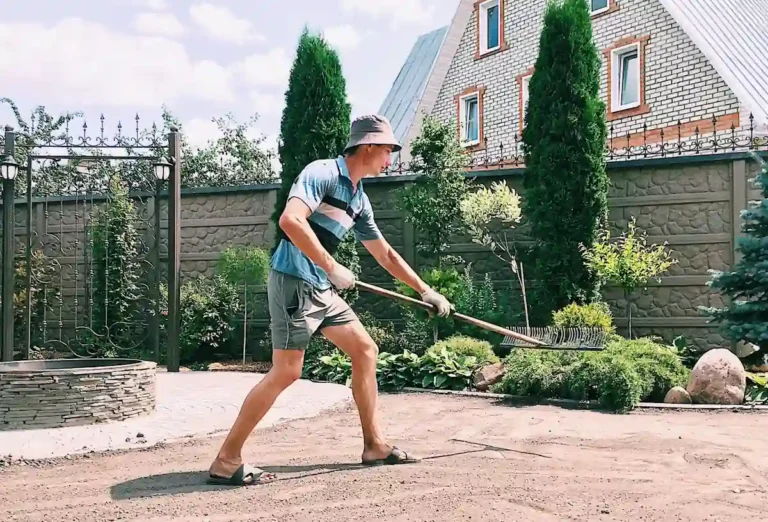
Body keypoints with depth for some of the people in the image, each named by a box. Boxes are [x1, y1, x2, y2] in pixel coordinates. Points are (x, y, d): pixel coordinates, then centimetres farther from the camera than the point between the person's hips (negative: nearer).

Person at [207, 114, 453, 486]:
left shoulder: (359, 199, 15)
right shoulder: (323, 173, -11)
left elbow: (385, 254, 25)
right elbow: (290, 220, -27)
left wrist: (425, 291, 27)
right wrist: (333, 268, -23)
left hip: (321, 288, 9)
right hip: (293, 281, -9)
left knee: (365, 351, 8)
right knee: (286, 371, -12)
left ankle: (374, 445, 18)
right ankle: (226, 462, -4)